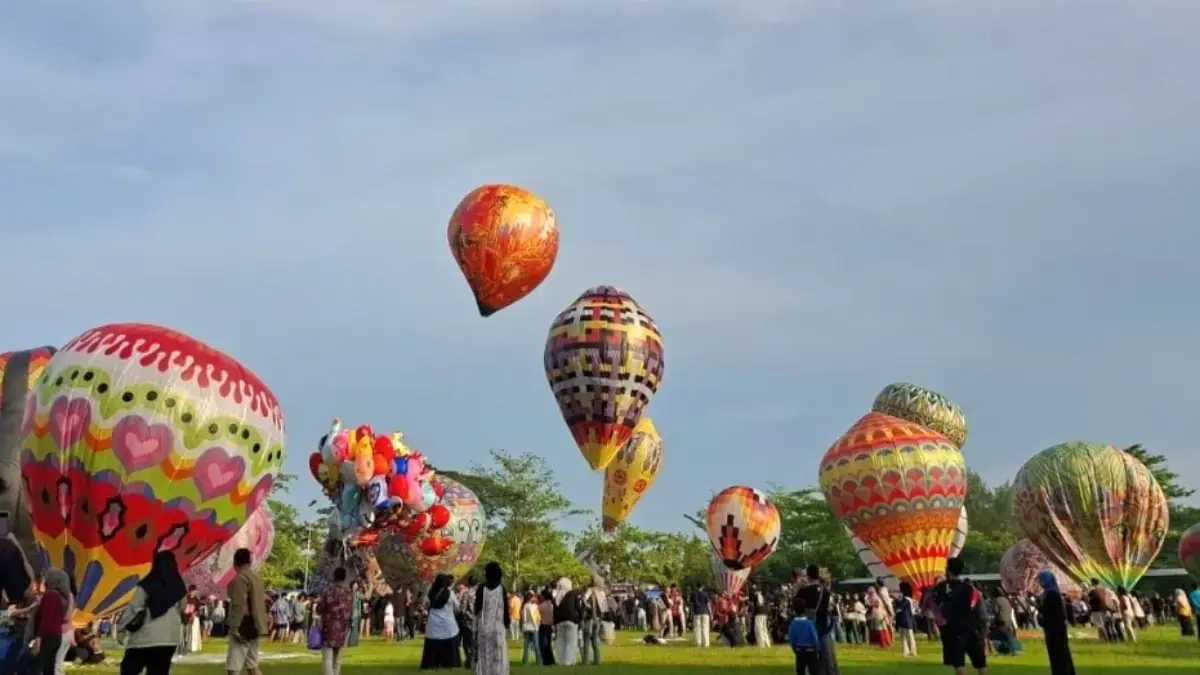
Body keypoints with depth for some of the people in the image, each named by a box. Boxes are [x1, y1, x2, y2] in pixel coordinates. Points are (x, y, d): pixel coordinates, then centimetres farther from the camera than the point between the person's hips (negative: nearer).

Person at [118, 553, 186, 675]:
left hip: (144, 637, -3)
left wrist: (122, 625, 7)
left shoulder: (146, 585, -7)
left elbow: (133, 609, -7)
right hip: (169, 638, 3)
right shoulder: (179, 587, 6)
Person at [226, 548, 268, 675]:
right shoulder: (256, 578, 15)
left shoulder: (240, 578, -12)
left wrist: (235, 627, -20)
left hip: (243, 628, -9)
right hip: (254, 626, 9)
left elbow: (239, 605, -20)